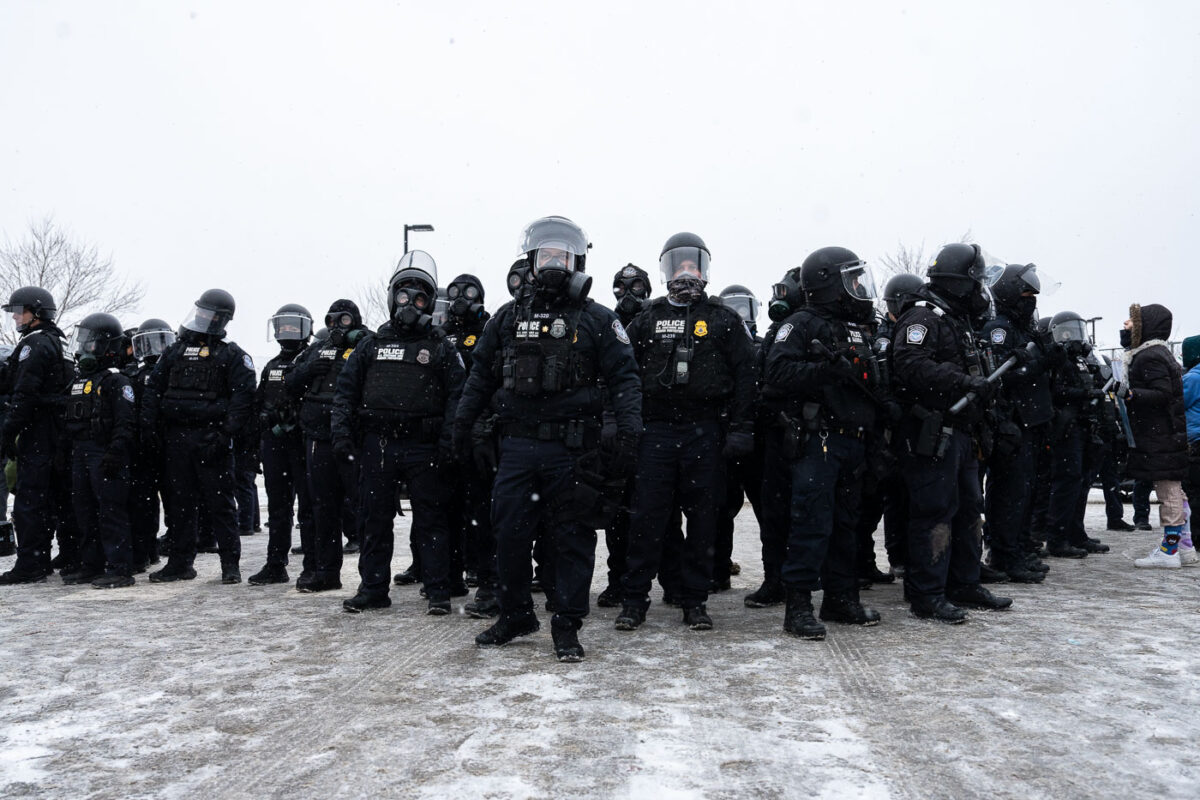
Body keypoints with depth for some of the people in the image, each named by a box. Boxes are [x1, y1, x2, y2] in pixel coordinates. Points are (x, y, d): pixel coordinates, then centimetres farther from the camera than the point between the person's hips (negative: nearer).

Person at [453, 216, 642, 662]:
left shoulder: (596, 320, 2)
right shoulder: (508, 319, 12)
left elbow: (624, 378, -1)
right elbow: (482, 375, 18)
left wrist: (628, 432, -11)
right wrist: (463, 422, 14)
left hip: (571, 447, -3)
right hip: (516, 445, 3)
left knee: (573, 537, 4)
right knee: (509, 533, 8)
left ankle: (567, 626, 16)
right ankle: (515, 616, 26)